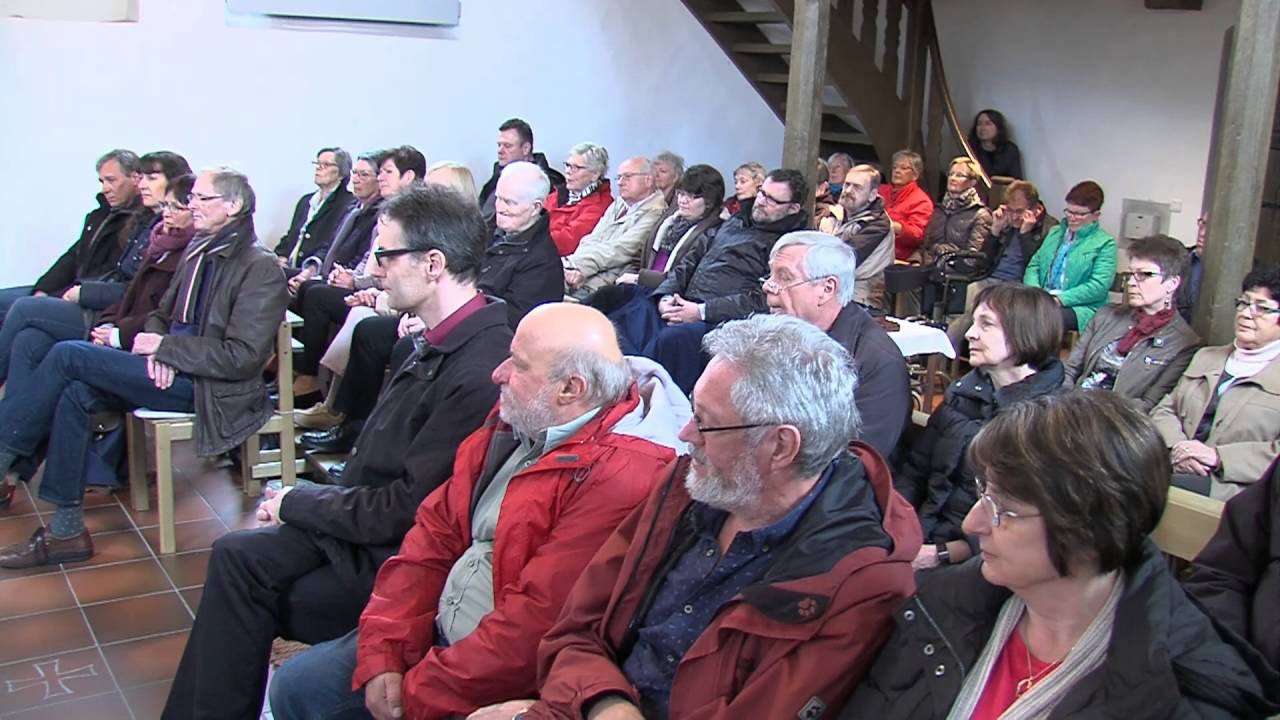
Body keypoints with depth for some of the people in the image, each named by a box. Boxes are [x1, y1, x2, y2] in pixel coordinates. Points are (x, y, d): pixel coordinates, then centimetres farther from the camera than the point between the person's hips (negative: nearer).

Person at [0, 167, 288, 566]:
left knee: (68, 354, -14)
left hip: (209, 387, -8)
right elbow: (161, 315, 20)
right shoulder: (199, 253, 14)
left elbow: (242, 357, -18)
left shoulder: (261, 269, -11)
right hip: (171, 371, 8)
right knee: (76, 393, -14)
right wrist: (158, 350, -4)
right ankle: (66, 530, -8)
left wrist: (165, 347, -15)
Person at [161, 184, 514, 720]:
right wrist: (306, 501, 1)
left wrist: (297, 502, -9)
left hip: (398, 556, -8)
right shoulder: (441, 345, 4)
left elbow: (405, 510, -22)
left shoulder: (478, 373, -28)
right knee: (237, 555, 1)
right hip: (363, 519, 9)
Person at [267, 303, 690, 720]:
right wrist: (382, 656, -2)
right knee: (297, 685, 13)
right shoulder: (512, 425, 5)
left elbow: (535, 624, -25)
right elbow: (436, 534, 6)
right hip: (435, 637, 8)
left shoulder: (619, 476, -25)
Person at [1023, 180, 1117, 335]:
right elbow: (1034, 266, 18)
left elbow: (1098, 286, -8)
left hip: (1081, 307, -4)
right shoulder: (1055, 233, 22)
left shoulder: (1105, 244, 3)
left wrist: (1059, 299, -18)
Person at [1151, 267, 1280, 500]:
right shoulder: (1207, 357, 26)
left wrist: (1218, 457, -17)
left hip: (1227, 488, -5)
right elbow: (1165, 410, 19)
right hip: (1171, 469, 5)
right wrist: (1177, 446, -3)